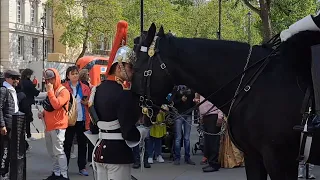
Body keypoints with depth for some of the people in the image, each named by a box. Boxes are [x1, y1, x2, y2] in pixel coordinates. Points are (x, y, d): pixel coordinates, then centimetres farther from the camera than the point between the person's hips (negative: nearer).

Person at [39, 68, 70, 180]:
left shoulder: (63, 91, -9)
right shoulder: (50, 91, 18)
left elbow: (56, 105, -25)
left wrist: (50, 91, -20)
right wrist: (43, 113, 10)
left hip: (58, 126, -9)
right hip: (49, 126, 9)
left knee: (58, 151, -12)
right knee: (52, 152, 11)